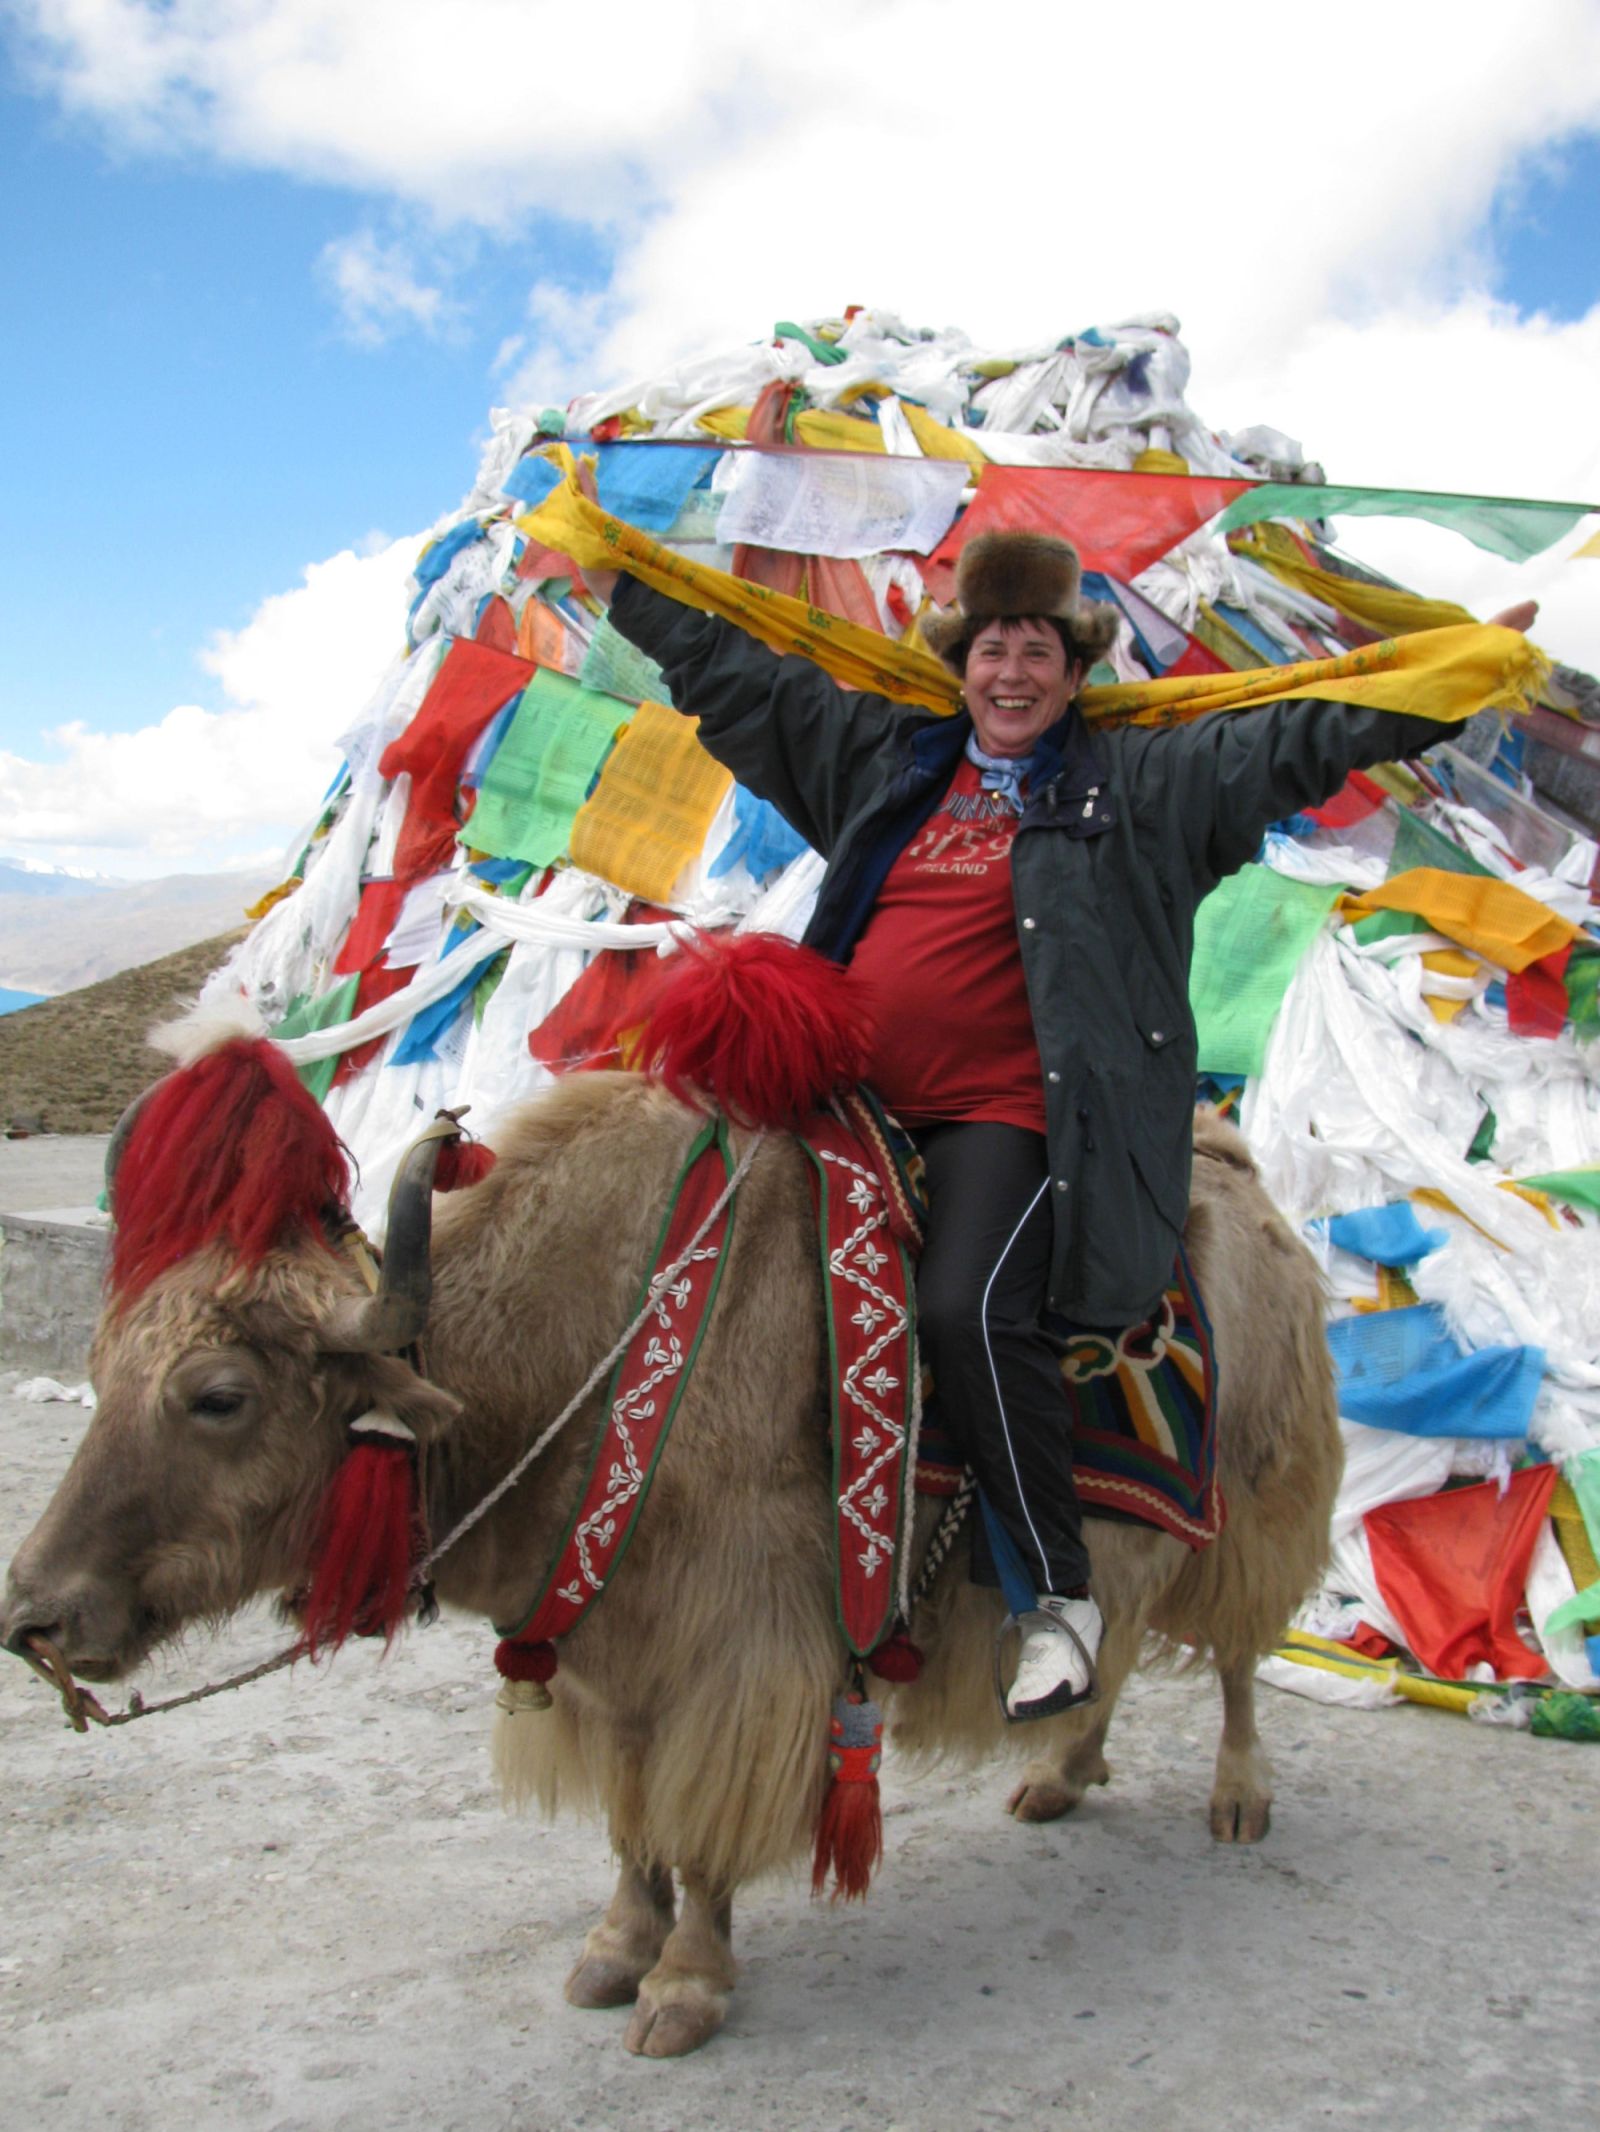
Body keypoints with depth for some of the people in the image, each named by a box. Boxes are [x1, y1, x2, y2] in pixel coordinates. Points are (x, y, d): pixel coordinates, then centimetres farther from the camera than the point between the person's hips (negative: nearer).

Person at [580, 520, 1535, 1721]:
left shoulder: (1137, 785, 8)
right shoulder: (880, 757, 19)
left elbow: (1302, 738, 3)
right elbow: (737, 677, 24)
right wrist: (620, 585, 27)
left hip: (1010, 1116, -6)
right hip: (857, 1106, 6)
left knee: (968, 1311, -25)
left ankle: (1064, 1592, -10)